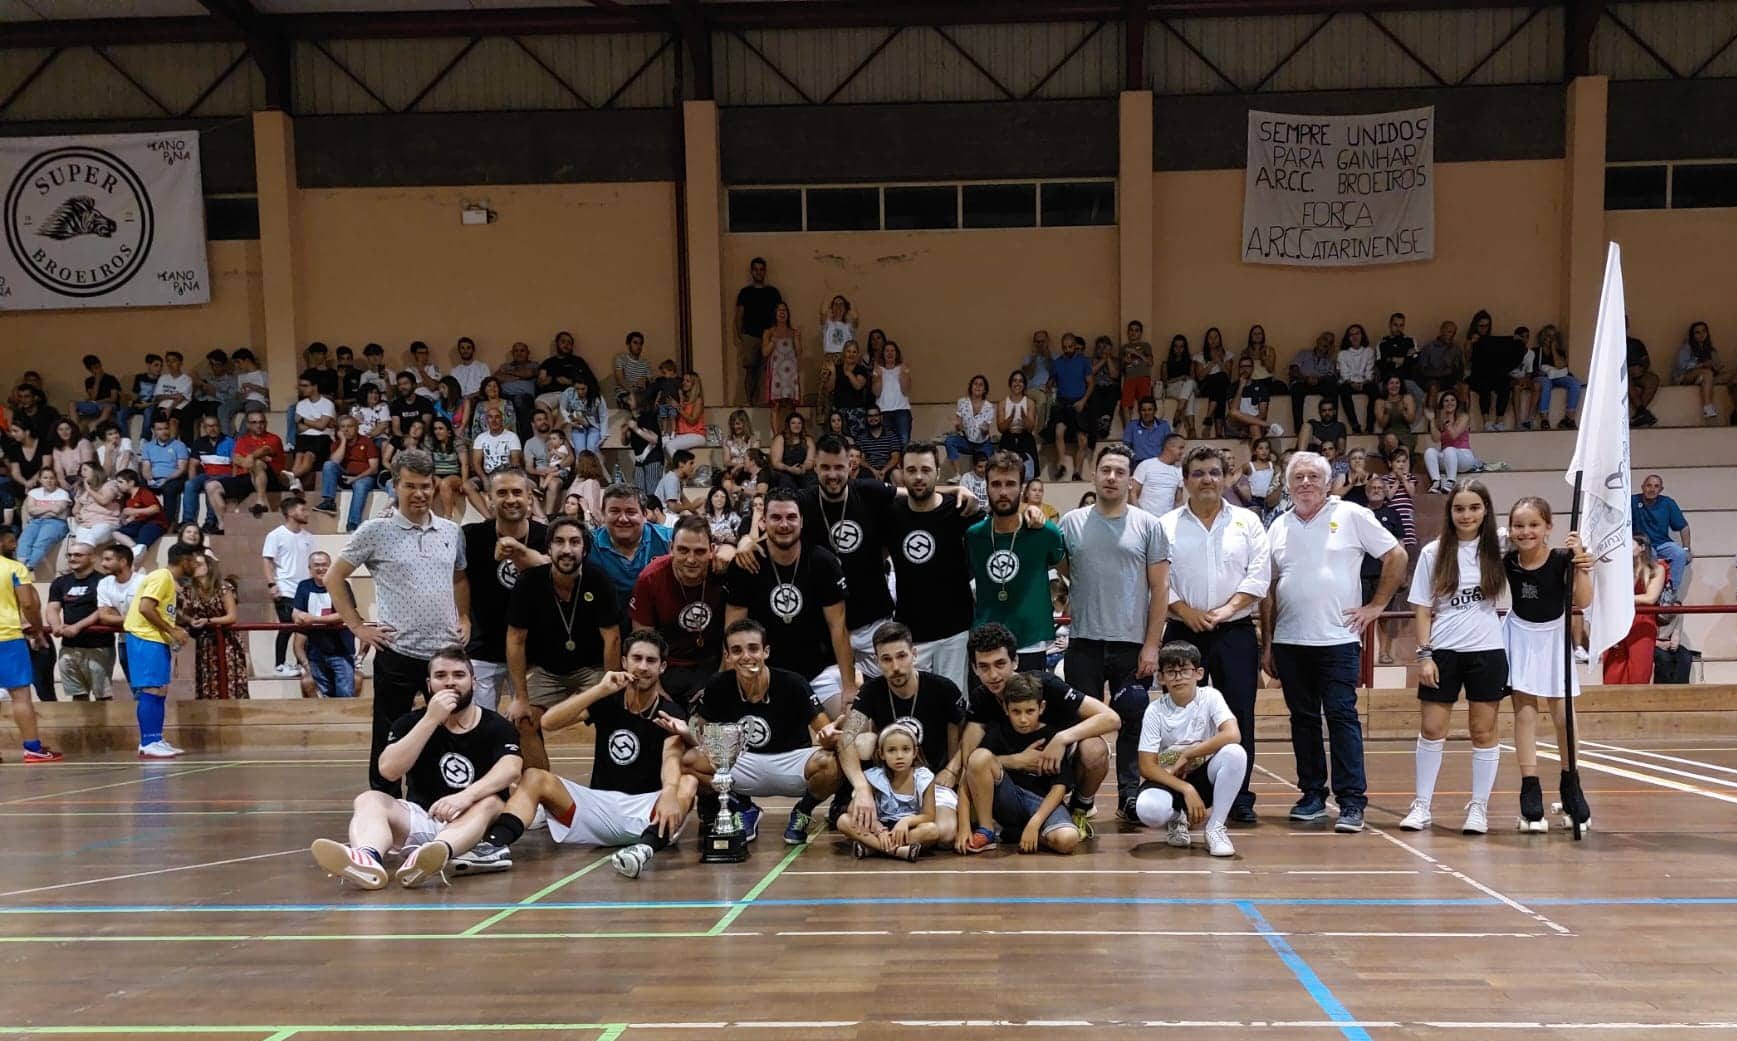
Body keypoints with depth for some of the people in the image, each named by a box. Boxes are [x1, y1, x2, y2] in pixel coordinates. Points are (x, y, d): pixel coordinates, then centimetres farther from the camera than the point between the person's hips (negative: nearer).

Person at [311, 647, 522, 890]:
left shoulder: (497, 727, 0)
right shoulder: (409, 723, 6)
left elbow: (510, 768, -21)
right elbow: (389, 770, -13)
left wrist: (467, 796, -40)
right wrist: (431, 719, -20)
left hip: (473, 824, -2)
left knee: (490, 803, -32)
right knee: (369, 799, -22)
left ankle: (438, 853, -65)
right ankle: (368, 858, -59)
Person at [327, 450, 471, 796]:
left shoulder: (452, 532, 9)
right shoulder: (376, 531, -3)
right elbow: (334, 577, 3)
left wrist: (464, 617, 11)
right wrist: (357, 626, -2)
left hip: (448, 651, 4)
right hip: (398, 653, -4)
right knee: (390, 742, 3)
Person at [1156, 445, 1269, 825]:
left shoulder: (1246, 522, 8)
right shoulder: (1167, 526, 5)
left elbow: (1258, 575, 0)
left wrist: (1226, 609, -11)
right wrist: (1188, 614, -12)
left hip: (1236, 632, 0)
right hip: (1183, 633, 0)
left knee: (1239, 715, -1)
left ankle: (1239, 798, 6)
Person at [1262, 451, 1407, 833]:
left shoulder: (1351, 516, 0)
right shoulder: (1278, 527, 11)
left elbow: (1396, 555, 3)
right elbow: (1269, 591, 14)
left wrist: (1377, 605, -1)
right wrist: (1267, 643, 10)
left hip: (1337, 639, -4)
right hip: (1289, 641, 4)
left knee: (1342, 717, -7)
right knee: (1303, 719, 9)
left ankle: (1351, 801, -6)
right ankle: (1313, 794, 17)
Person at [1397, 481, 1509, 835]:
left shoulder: (1497, 549, 2)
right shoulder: (1433, 553, 2)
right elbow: (1423, 610, 2)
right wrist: (1424, 654, -5)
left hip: (1487, 651, 0)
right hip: (1442, 651, 0)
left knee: (1483, 731, 5)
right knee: (1431, 729, 2)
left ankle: (1479, 807, 14)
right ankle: (1421, 805, 12)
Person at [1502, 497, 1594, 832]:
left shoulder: (1561, 559, -19)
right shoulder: (1507, 562, -13)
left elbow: (1583, 602, -28)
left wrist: (1581, 566, -40)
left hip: (1554, 637, -1)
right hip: (1520, 637, 1)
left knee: (1563, 716, 4)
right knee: (1524, 714, -1)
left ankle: (1570, 787, 26)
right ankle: (1530, 795, 3)